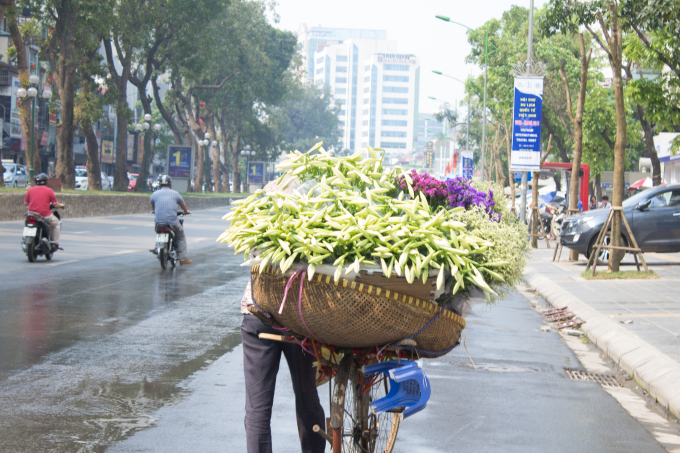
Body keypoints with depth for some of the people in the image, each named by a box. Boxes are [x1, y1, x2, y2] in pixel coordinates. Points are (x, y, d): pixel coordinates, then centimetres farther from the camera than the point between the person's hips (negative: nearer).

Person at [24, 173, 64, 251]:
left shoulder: (30, 190, 5)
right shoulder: (49, 190, -4)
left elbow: (25, 203, 11)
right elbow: (55, 204, -2)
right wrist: (61, 205, 20)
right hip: (45, 215, -3)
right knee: (56, 223, 21)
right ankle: (54, 243, 13)